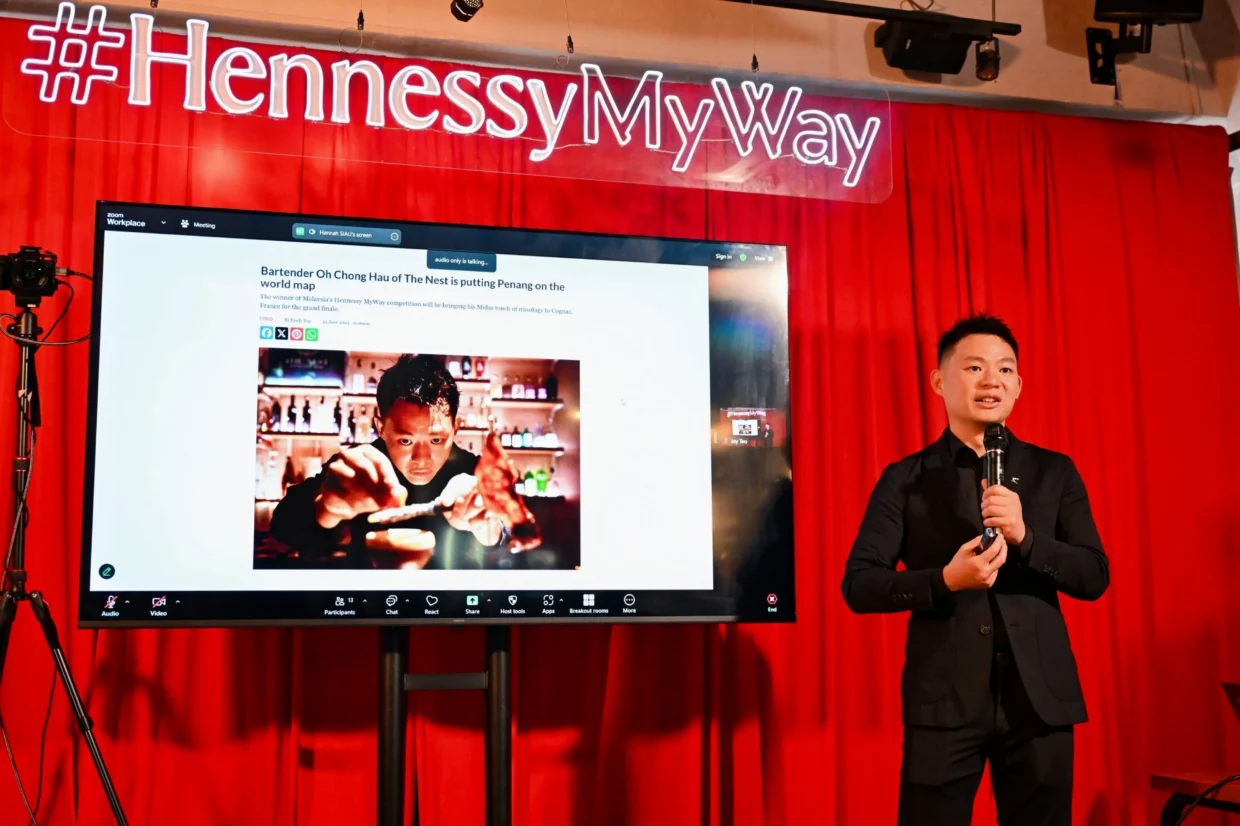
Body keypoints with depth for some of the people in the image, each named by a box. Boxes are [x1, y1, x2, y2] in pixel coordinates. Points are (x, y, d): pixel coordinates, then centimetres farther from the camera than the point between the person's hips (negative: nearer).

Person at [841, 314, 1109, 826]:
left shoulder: (1054, 473, 8)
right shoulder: (905, 480, 2)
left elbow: (1095, 577, 2)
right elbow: (858, 585, -3)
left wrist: (1025, 537, -15)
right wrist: (945, 580, -19)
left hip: (1040, 699, 2)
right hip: (944, 701, -2)